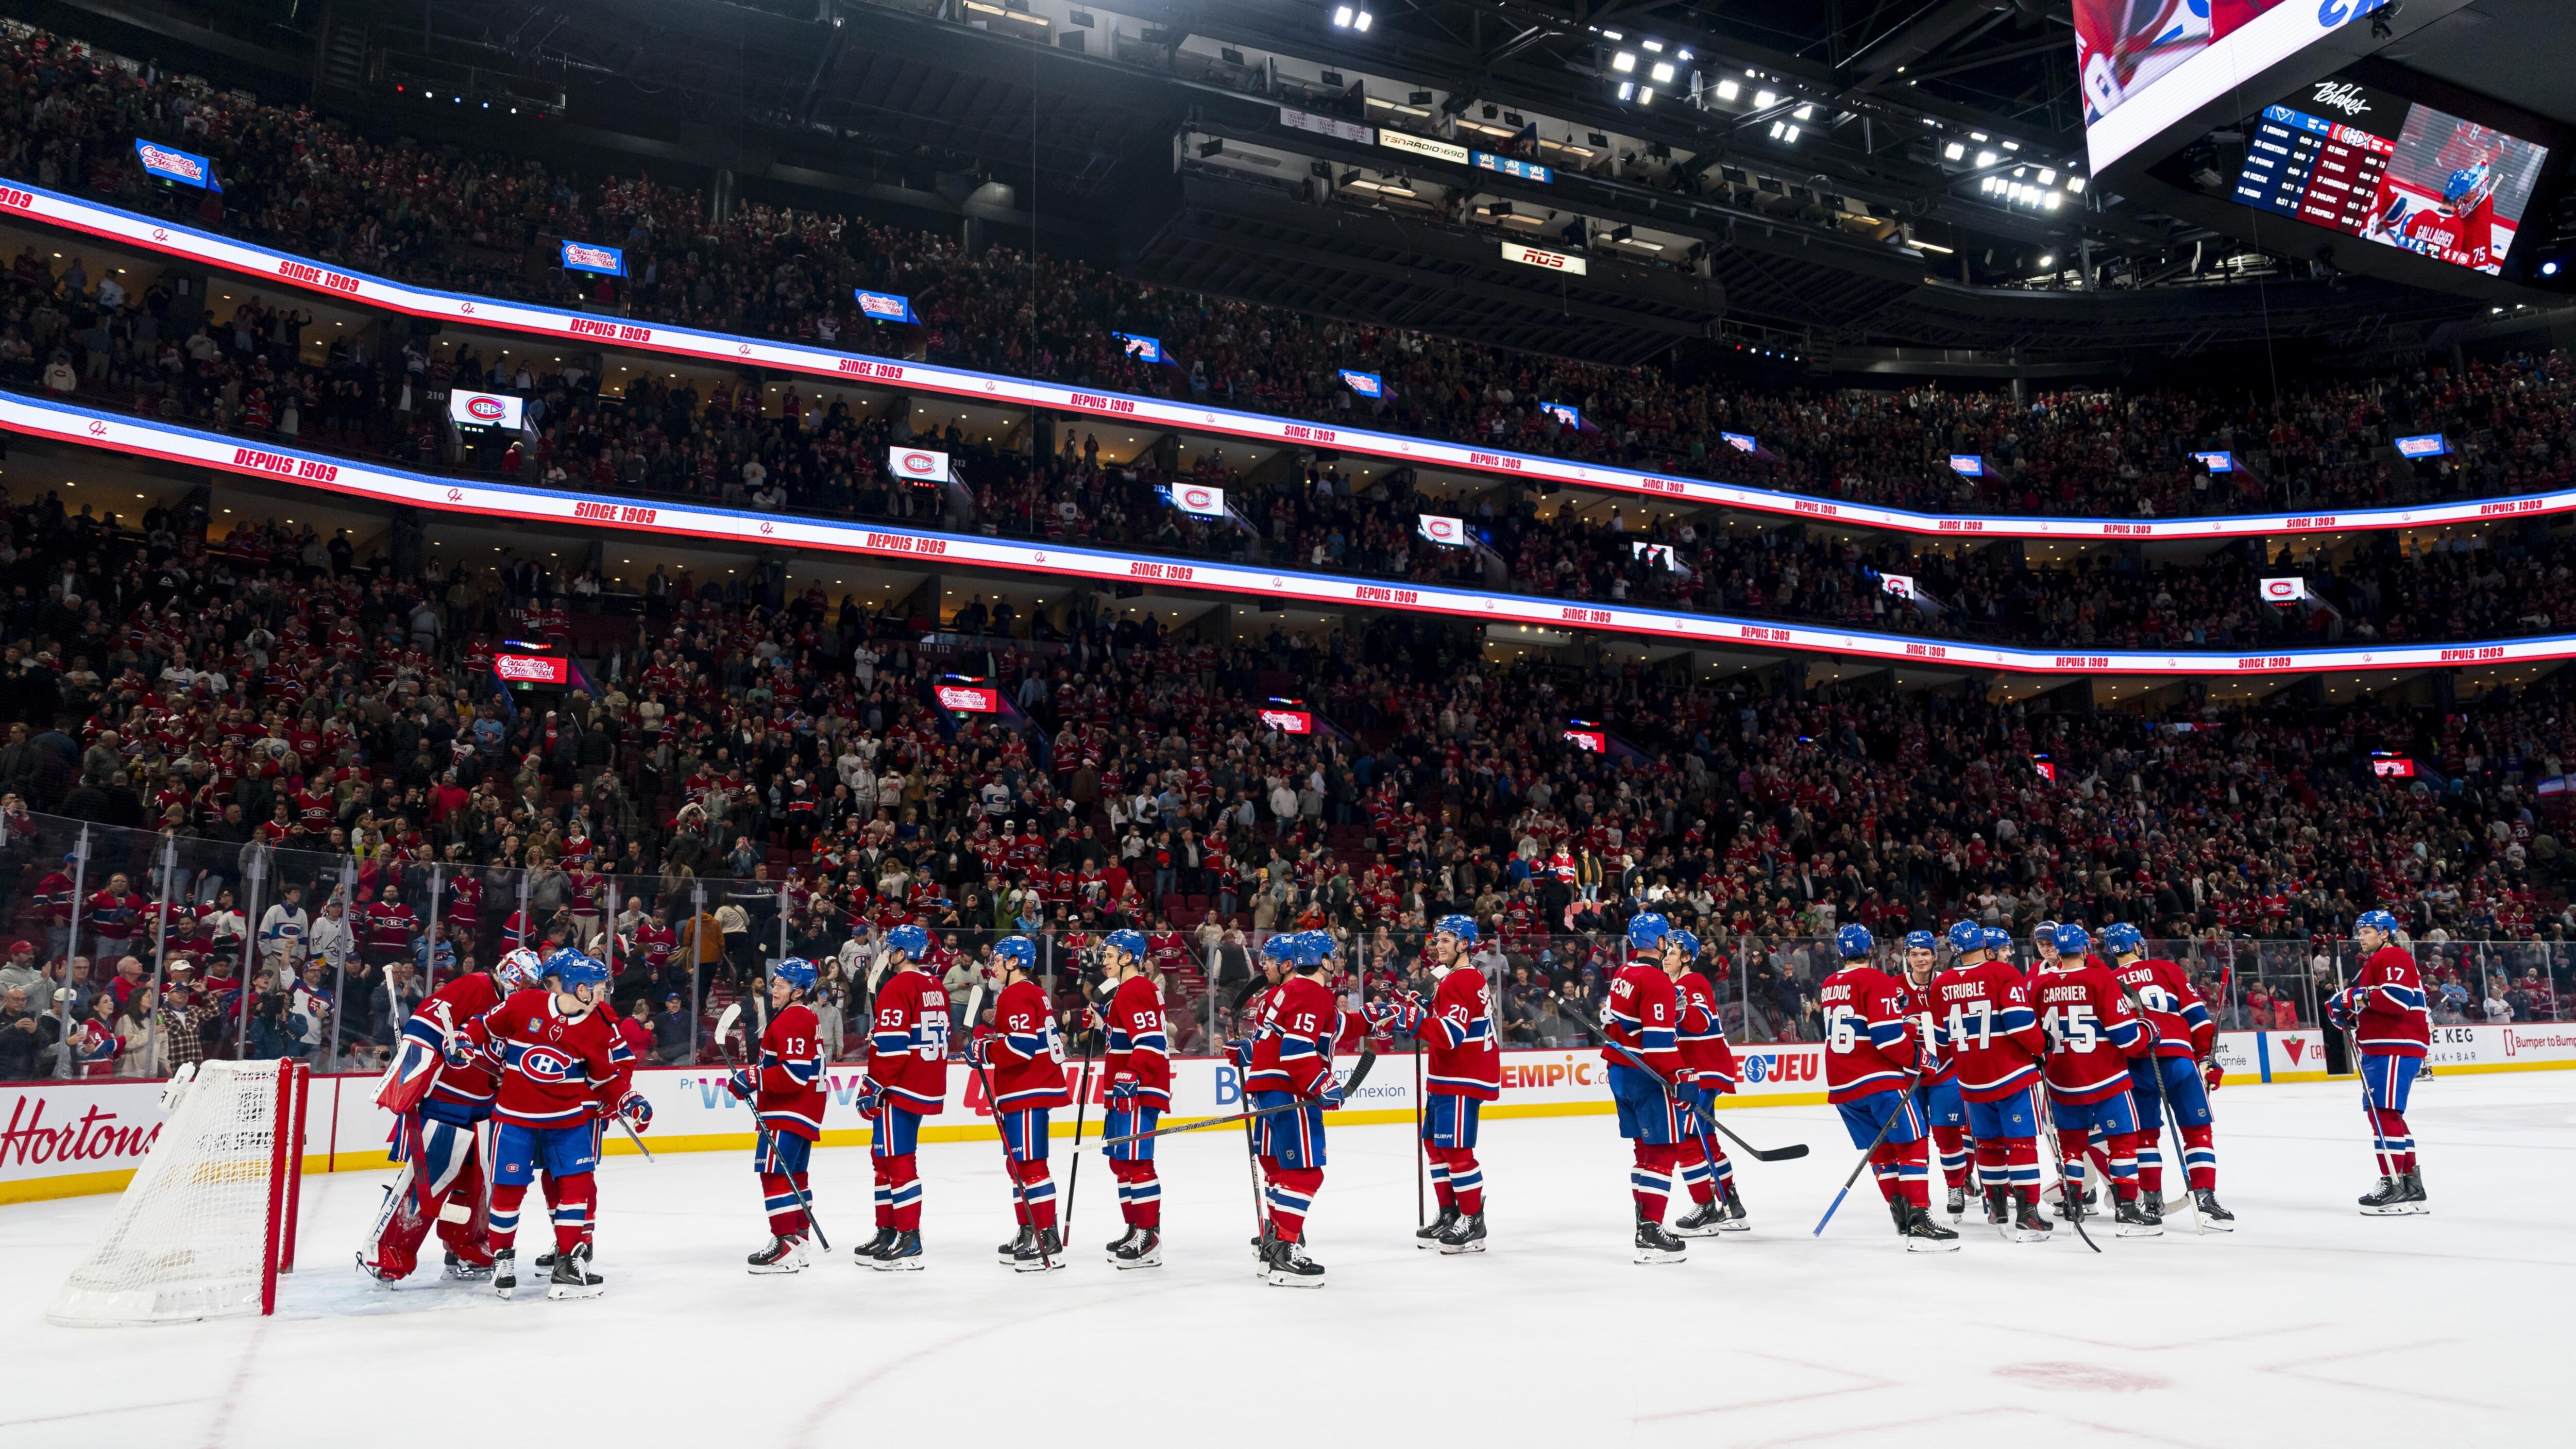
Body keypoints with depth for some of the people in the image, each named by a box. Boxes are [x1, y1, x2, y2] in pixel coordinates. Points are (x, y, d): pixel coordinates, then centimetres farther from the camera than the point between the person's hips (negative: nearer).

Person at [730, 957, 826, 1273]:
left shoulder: (791, 1021, -17)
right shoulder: (806, 1017, 17)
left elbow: (794, 1074, -25)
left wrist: (753, 1078, -21)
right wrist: (751, 1078, 17)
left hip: (789, 1112, -11)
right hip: (804, 1111, 11)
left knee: (774, 1174, -11)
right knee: (794, 1176, 17)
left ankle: (787, 1248, -12)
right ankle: (798, 1240, 24)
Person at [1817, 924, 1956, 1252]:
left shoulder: (1828, 987, 13)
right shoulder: (1878, 981, -10)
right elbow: (1888, 1035, -17)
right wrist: (1917, 1058, -2)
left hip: (1841, 1086, 7)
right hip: (1880, 1079, -7)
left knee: (1882, 1149, 14)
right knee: (1912, 1144, -4)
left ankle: (1901, 1215, 16)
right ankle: (1919, 1223, -12)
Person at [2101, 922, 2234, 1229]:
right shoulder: (2168, 971, 6)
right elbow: (2196, 1014, 4)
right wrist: (2207, 1057, 10)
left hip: (2134, 1066, 2)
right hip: (2178, 1060, -2)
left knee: (2145, 1133, 15)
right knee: (2198, 1130, 5)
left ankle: (2152, 1199, 16)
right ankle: (2205, 1198, -1)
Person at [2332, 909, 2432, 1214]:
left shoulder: (2393, 957, -8)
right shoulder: (2374, 963, 24)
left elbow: (2400, 997, -24)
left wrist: (2359, 996, -20)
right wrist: (2344, 1013, 13)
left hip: (2397, 1049, -11)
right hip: (2381, 1049, 11)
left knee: (2384, 1112, -13)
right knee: (2386, 1114, 15)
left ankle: (2394, 1185, -13)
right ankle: (2411, 1185, 22)